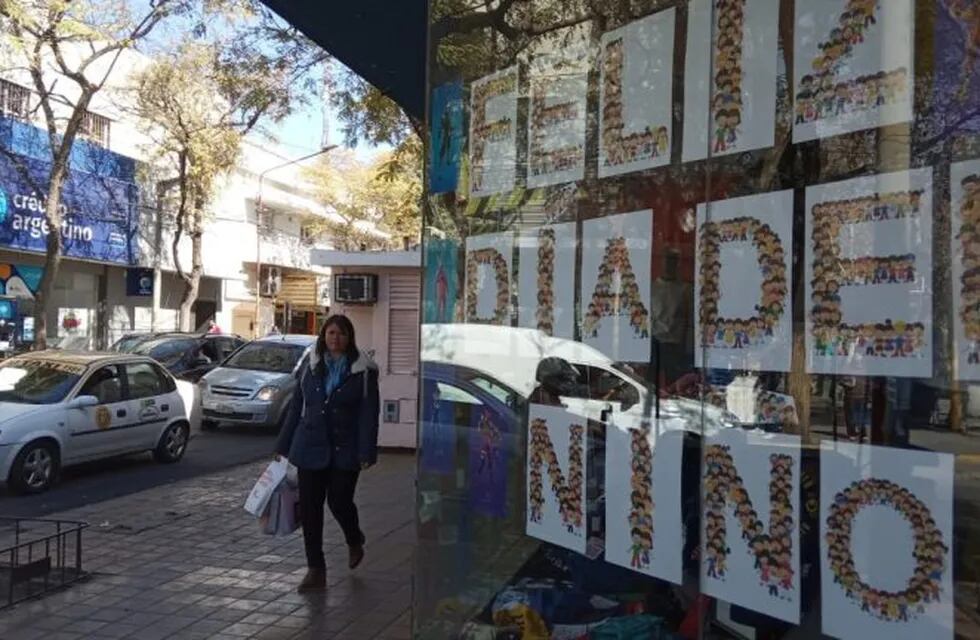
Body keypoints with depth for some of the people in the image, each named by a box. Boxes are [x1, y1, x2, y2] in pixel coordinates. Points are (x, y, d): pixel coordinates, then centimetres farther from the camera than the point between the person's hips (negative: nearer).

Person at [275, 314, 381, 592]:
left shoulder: (363, 371, -4)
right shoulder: (310, 368, 8)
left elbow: (368, 415, -7)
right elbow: (296, 408, 12)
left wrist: (366, 453, -14)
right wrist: (283, 446, 11)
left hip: (345, 451, -3)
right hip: (310, 448, 4)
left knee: (339, 501, -1)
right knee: (309, 507, 3)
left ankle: (355, 542, 33)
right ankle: (315, 570, 14)